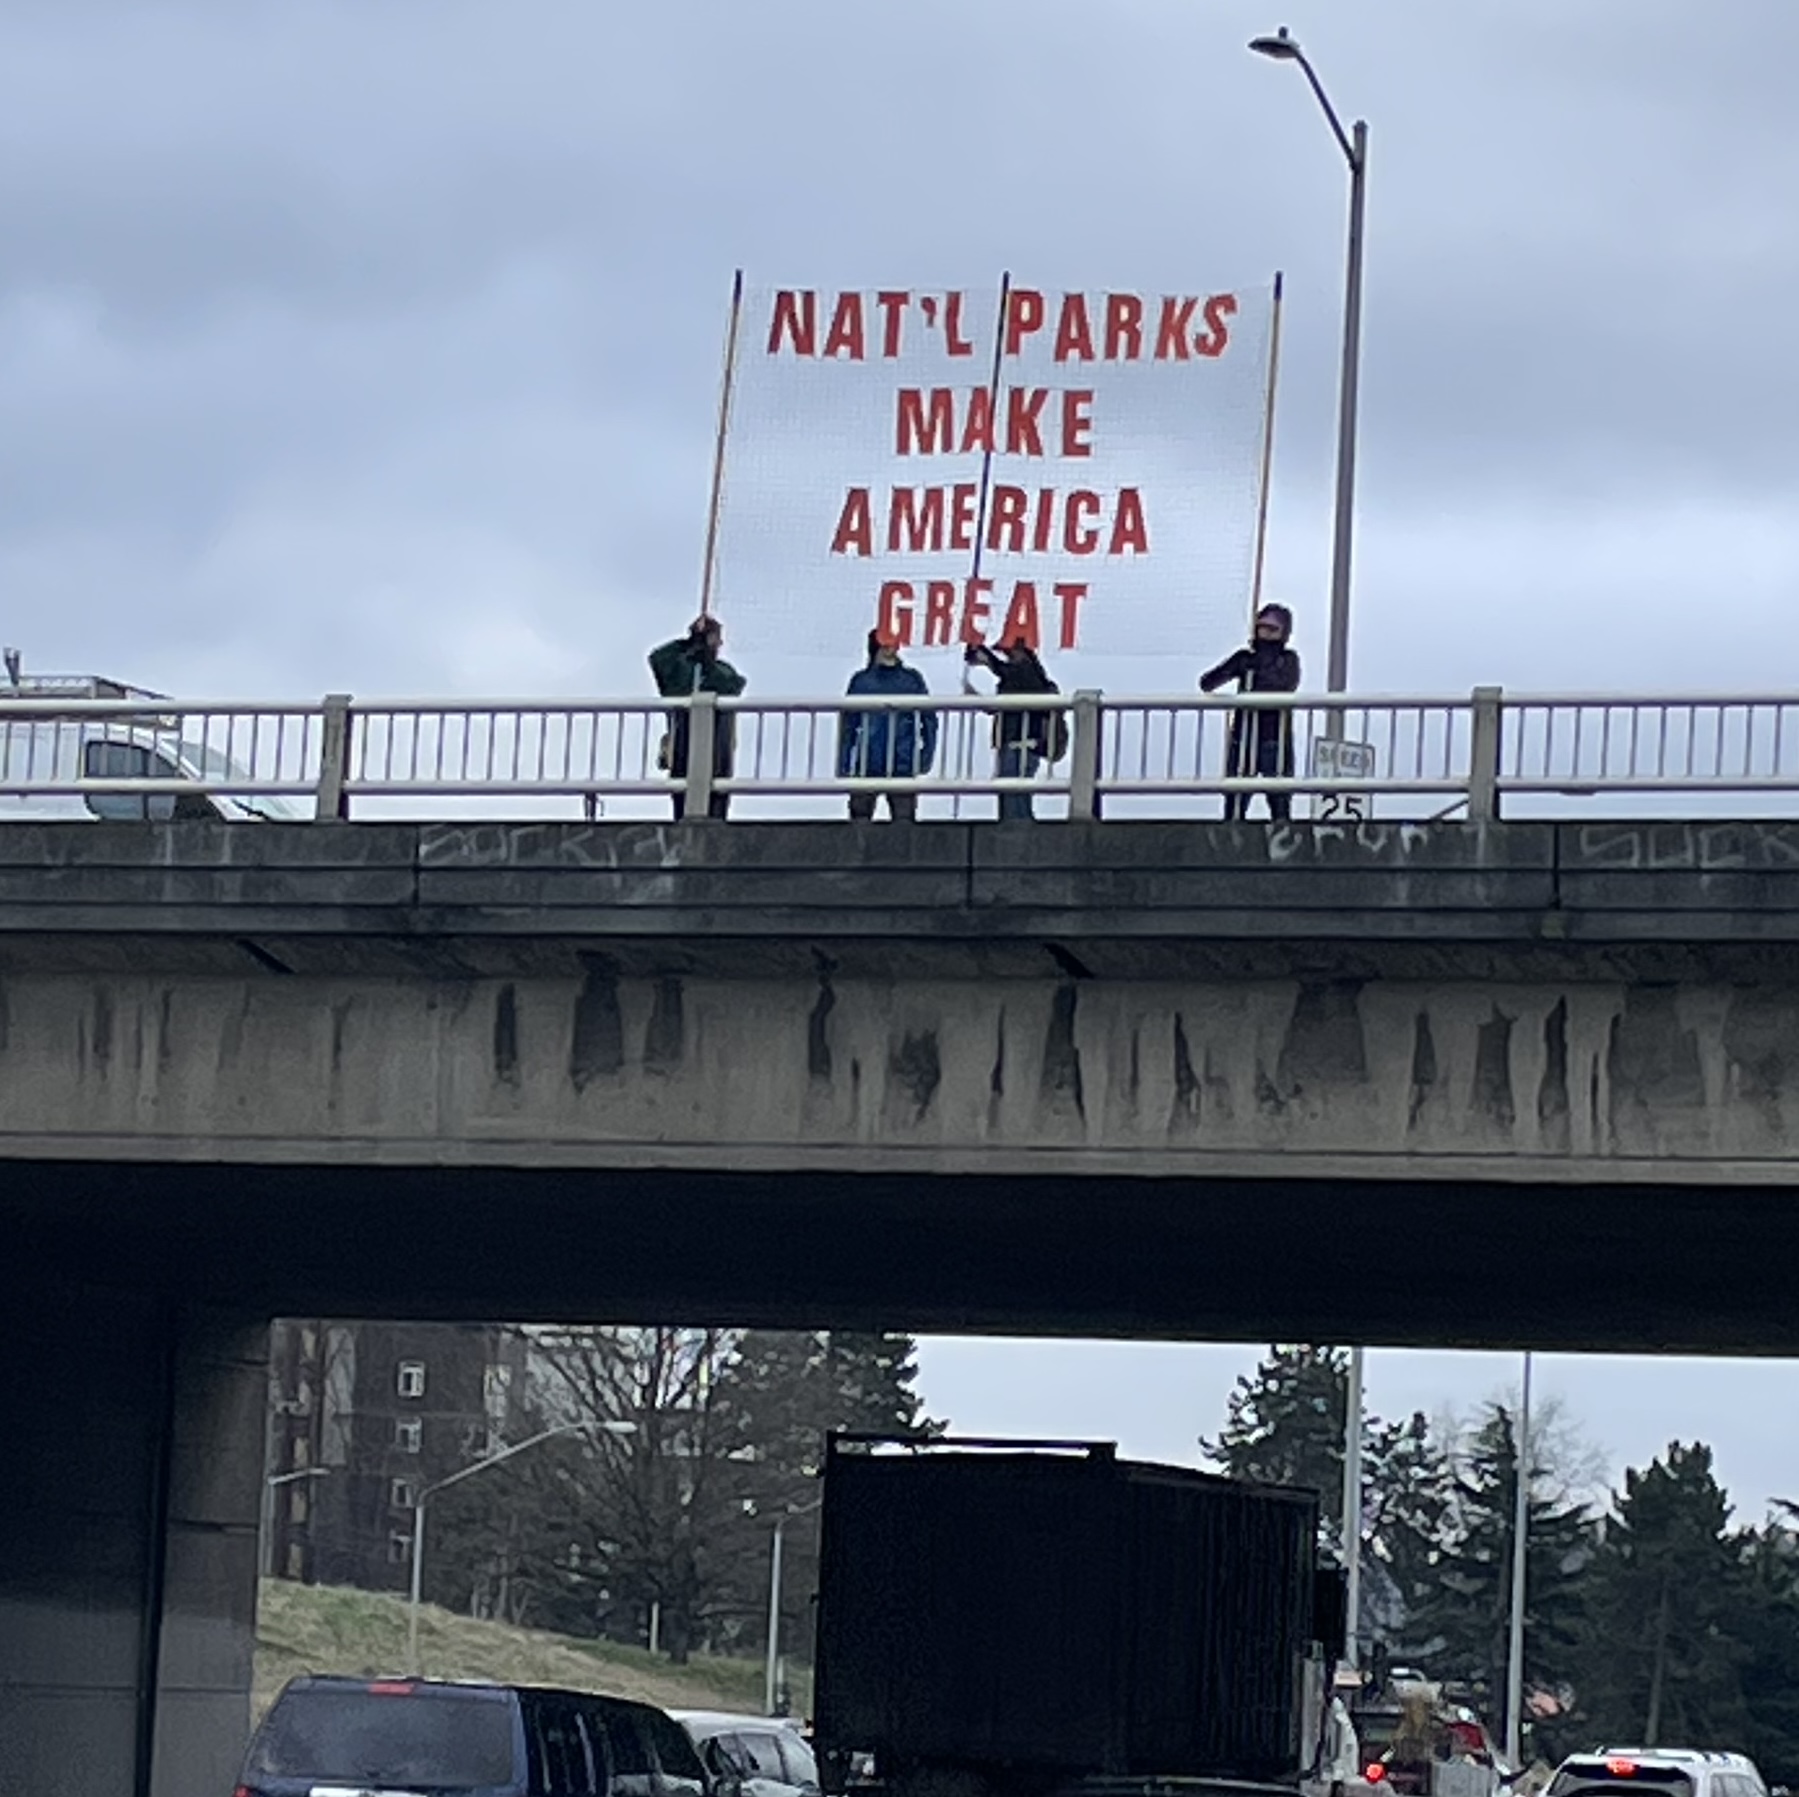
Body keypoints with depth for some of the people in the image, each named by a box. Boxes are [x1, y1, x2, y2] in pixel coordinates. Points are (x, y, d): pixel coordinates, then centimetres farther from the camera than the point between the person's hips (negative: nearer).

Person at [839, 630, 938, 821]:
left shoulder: (911, 679, 7)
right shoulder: (861, 680, 7)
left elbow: (929, 719, 8)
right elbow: (848, 724, 7)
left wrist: (927, 755, -2)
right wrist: (844, 764, 3)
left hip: (902, 767, 0)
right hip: (867, 767, 0)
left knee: (904, 820, -1)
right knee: (859, 819, -2)